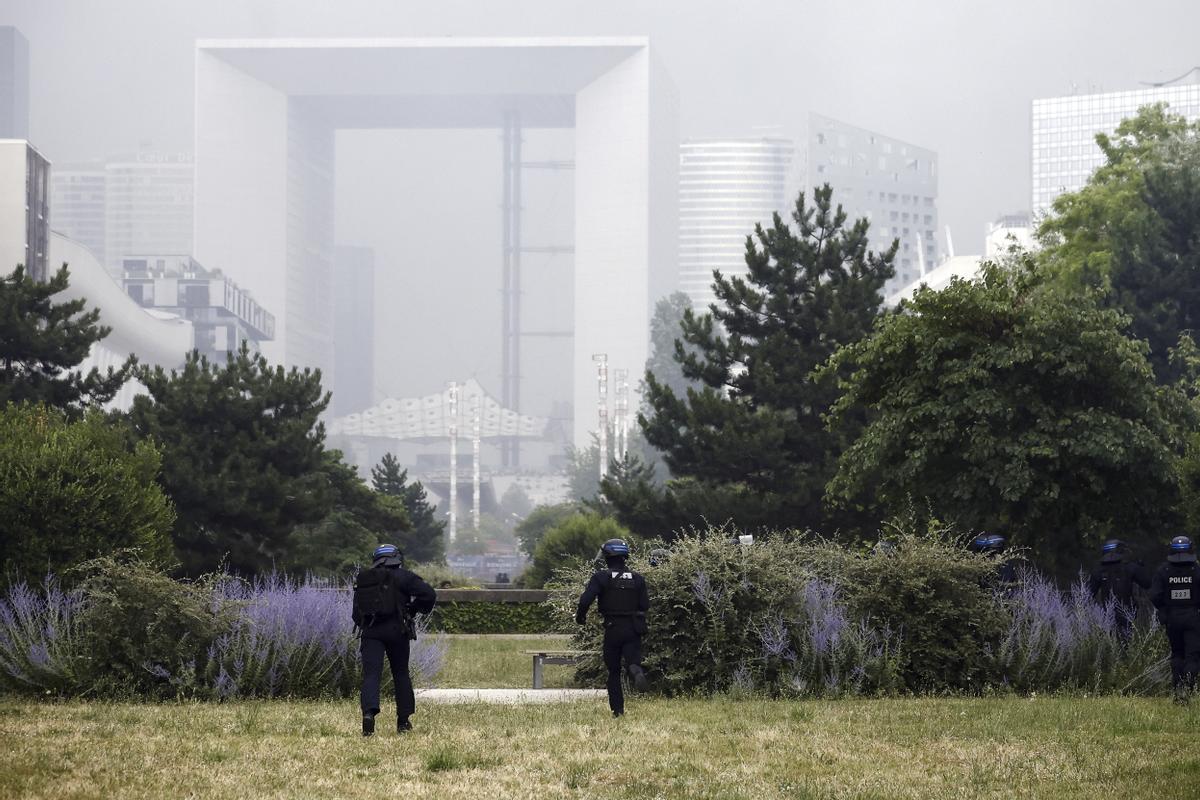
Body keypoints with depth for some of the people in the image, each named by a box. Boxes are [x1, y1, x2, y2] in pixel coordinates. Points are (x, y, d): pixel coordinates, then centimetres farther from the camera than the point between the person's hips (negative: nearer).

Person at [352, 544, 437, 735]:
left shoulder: (363, 581, 16)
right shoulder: (402, 577, 3)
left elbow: (356, 615, 18)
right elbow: (429, 594, -8)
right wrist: (413, 609, 7)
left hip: (371, 632, 2)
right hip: (396, 630, -2)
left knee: (371, 674, -6)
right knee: (401, 674, 13)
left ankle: (369, 712, -31)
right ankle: (403, 721, 16)